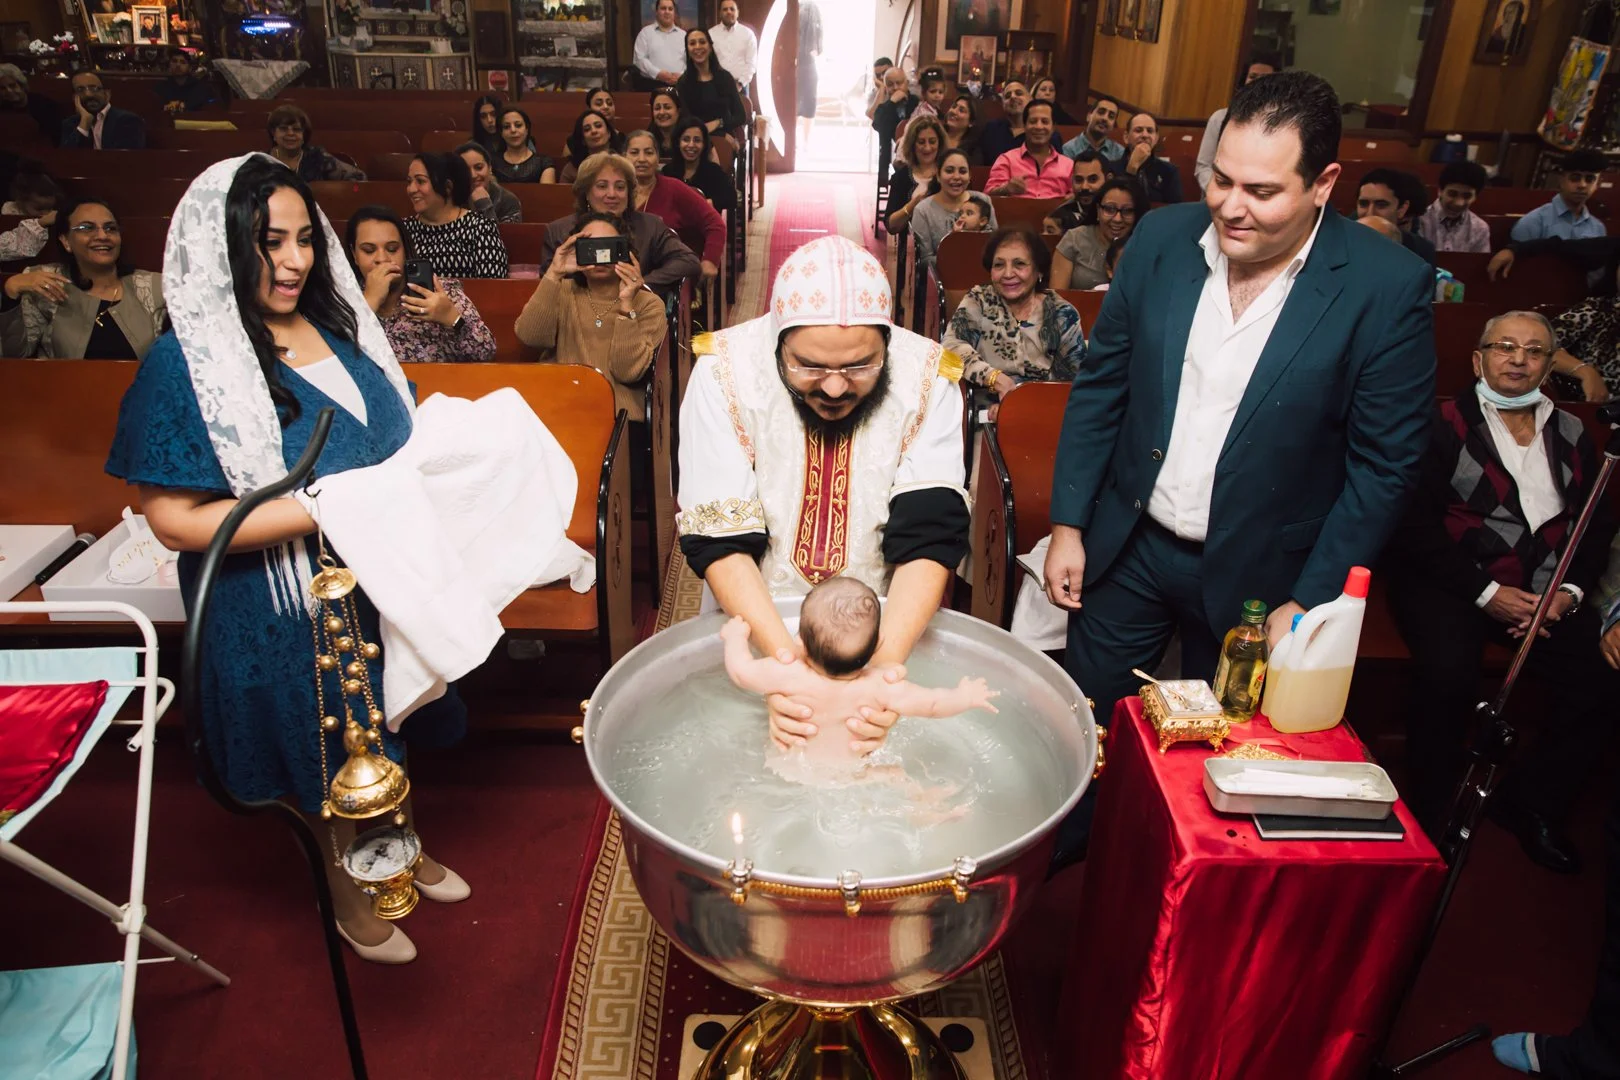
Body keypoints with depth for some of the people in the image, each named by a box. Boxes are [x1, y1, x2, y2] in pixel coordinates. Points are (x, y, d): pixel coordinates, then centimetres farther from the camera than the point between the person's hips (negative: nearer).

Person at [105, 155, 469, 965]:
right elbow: (176, 520, -22)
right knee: (329, 756, 14)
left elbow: (397, 436, 15)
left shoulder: (338, 328, 2)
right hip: (284, 616, -6)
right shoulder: (185, 365, -18)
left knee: (387, 729, 24)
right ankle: (350, 896, 41)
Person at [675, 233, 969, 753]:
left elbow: (928, 539, -16)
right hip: (755, 620, 0)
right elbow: (719, 540, -18)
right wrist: (784, 660, -32)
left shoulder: (926, 379, -14)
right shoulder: (725, 374, -17)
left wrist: (886, 664, -32)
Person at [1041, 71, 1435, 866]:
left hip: (1256, 576, -2)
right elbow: (1099, 386, 1)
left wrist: (1309, 604, -11)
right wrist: (1067, 525, -1)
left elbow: (1384, 464, -10)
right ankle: (1055, 861, 43)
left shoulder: (1389, 287, -15)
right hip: (1128, 545, 3)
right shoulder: (1163, 238, -6)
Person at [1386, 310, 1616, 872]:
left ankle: (1531, 803, 4)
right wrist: (1486, 593, -15)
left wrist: (1569, 590, -5)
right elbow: (1415, 525, -9)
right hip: (1450, 581, -5)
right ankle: (1430, 812, -8)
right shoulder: (1444, 425, 0)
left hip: (1545, 589, 5)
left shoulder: (1571, 435, 16)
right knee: (1449, 672, -31)